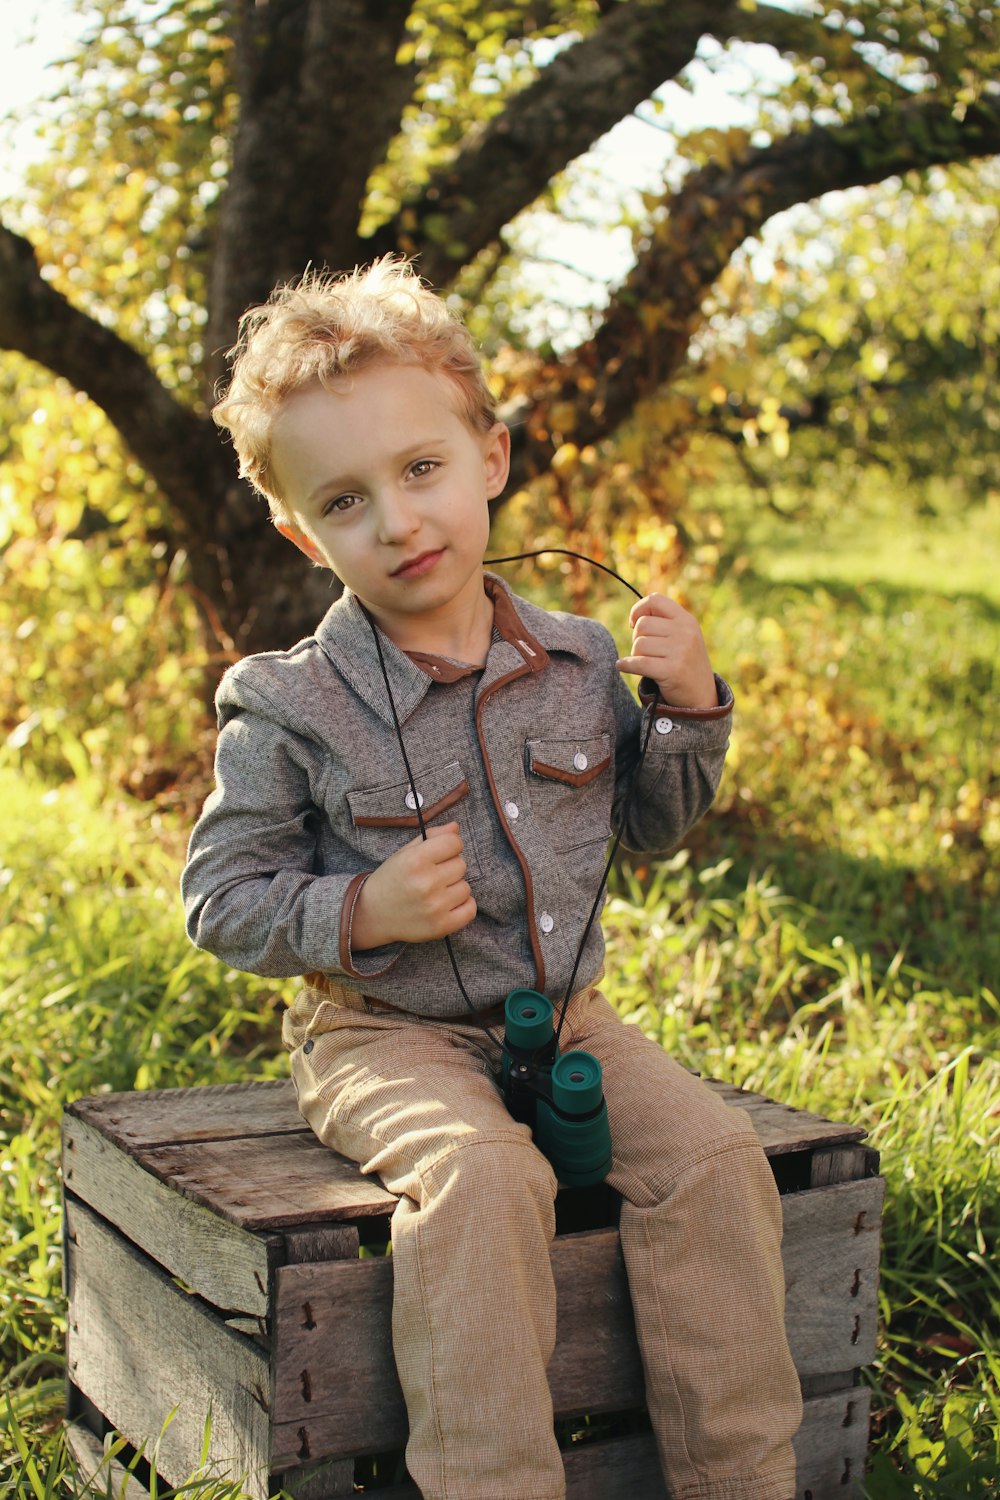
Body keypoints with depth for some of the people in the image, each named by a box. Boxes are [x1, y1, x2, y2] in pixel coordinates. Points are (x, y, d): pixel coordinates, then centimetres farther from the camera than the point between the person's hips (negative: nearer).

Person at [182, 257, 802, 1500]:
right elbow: (220, 899, -4)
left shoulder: (579, 663, 2)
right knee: (480, 1177, -33)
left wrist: (687, 706, -2)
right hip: (387, 1034, -4)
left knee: (711, 1151, -17)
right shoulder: (290, 709, -10)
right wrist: (361, 913, -21)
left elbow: (652, 825, 16)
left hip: (564, 1014, 4)